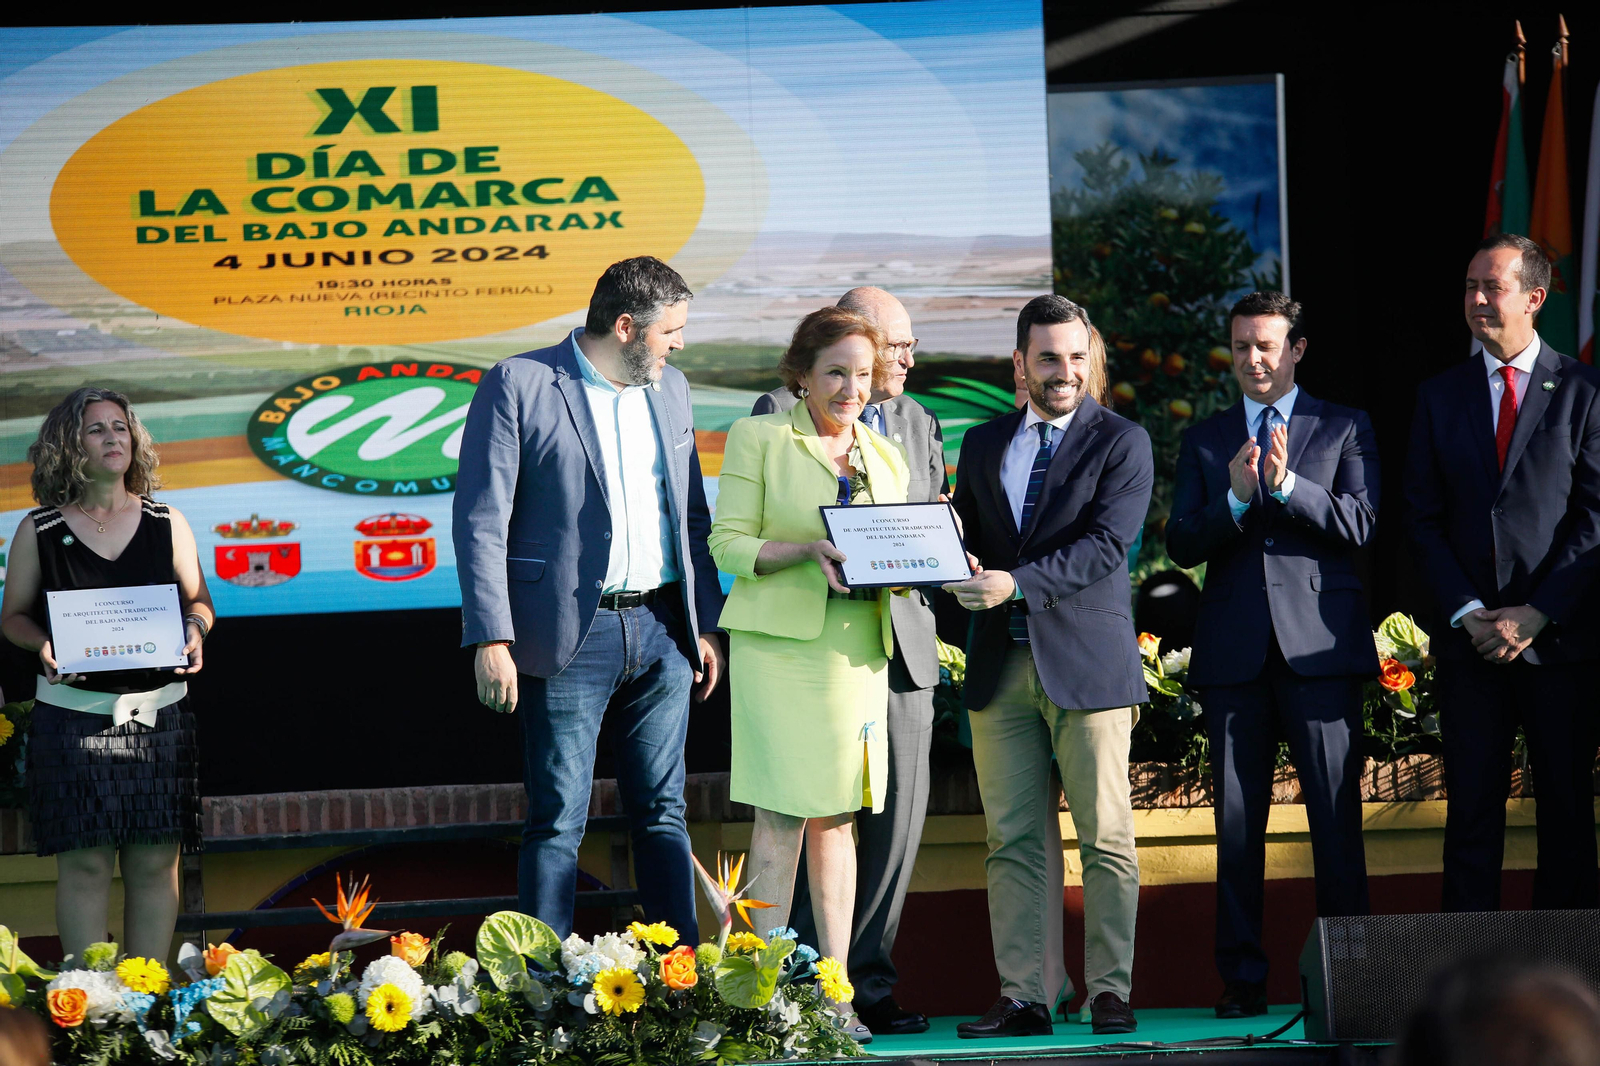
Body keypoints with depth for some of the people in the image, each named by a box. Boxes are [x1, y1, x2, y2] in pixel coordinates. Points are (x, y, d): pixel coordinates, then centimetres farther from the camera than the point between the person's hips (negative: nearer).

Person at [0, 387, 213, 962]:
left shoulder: (167, 523, 9)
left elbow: (198, 600, 15)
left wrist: (195, 629, -7)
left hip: (158, 713, 2)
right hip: (75, 713, -2)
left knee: (155, 861, 1)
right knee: (85, 861, -4)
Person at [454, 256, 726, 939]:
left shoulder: (668, 389, 14)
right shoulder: (518, 387, -5)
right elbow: (480, 522, -9)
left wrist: (707, 625, 13)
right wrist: (492, 640, -15)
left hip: (662, 633, 5)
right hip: (571, 636, -5)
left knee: (663, 815, 10)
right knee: (557, 823, -2)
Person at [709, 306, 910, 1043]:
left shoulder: (886, 459, 18)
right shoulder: (758, 440, 3)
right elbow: (730, 545, -3)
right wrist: (808, 550, -19)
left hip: (856, 648, 5)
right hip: (779, 643, -5)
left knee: (837, 816, 5)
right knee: (783, 814, -10)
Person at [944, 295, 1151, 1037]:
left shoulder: (1121, 443, 1)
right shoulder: (983, 445, 17)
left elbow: (1106, 546, -10)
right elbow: (963, 542, 19)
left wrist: (1017, 582, -21)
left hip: (1087, 661, -4)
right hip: (1000, 665, 4)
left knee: (1105, 837, -3)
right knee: (1014, 840, 2)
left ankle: (1109, 991, 2)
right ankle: (1024, 996, 4)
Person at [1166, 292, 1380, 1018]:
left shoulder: (1344, 429, 10)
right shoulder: (1204, 441, 15)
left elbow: (1359, 524, -3)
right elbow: (1181, 544, 5)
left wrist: (1288, 486, -17)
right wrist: (1236, 499, -12)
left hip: (1319, 645, -2)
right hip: (1234, 651, 2)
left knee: (1336, 815, -4)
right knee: (1237, 819, 2)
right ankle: (1242, 977, 6)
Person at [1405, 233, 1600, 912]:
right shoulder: (1439, 397, 11)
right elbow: (1424, 520, 8)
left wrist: (1537, 614, -11)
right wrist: (1467, 614, -6)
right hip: (1470, 638, 2)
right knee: (1472, 806, 2)